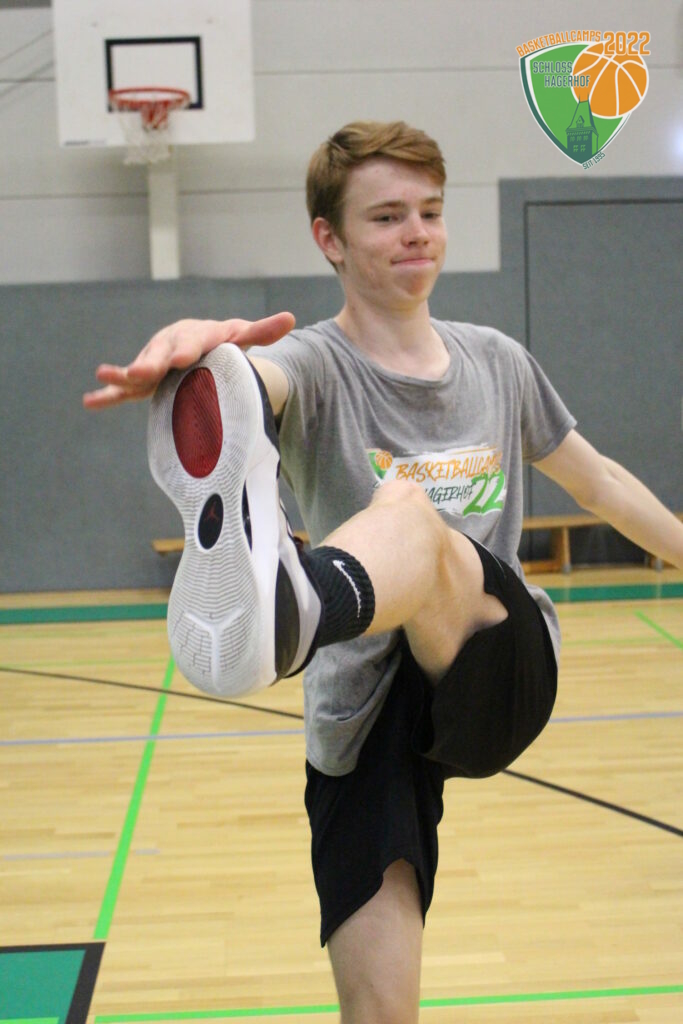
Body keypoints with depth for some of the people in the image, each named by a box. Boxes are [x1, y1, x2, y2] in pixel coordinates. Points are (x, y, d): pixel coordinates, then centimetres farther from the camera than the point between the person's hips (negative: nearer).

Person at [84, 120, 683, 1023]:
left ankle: (286, 612, -64)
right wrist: (187, 343, -51)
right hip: (363, 719, -1)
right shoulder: (314, 365, -2)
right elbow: (246, 385, -28)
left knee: (411, 514, -32)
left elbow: (596, 479, 29)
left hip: (504, 670, 1)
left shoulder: (497, 361, 13)